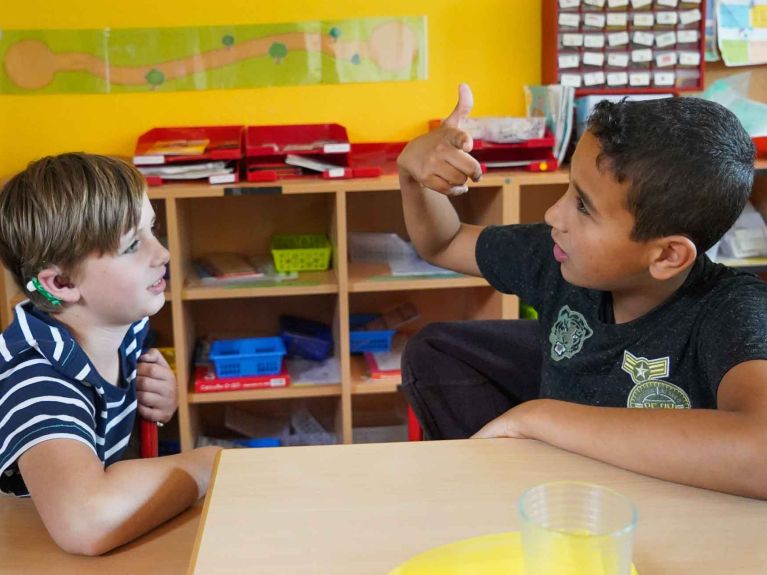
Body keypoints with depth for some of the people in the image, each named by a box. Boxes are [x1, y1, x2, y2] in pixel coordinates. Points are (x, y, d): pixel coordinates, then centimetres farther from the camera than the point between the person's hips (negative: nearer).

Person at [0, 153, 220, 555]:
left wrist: (160, 405, -9)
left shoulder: (125, 322, -8)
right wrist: (211, 462, -28)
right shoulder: (34, 379, -27)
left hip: (117, 549, 6)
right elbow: (86, 522, -44)